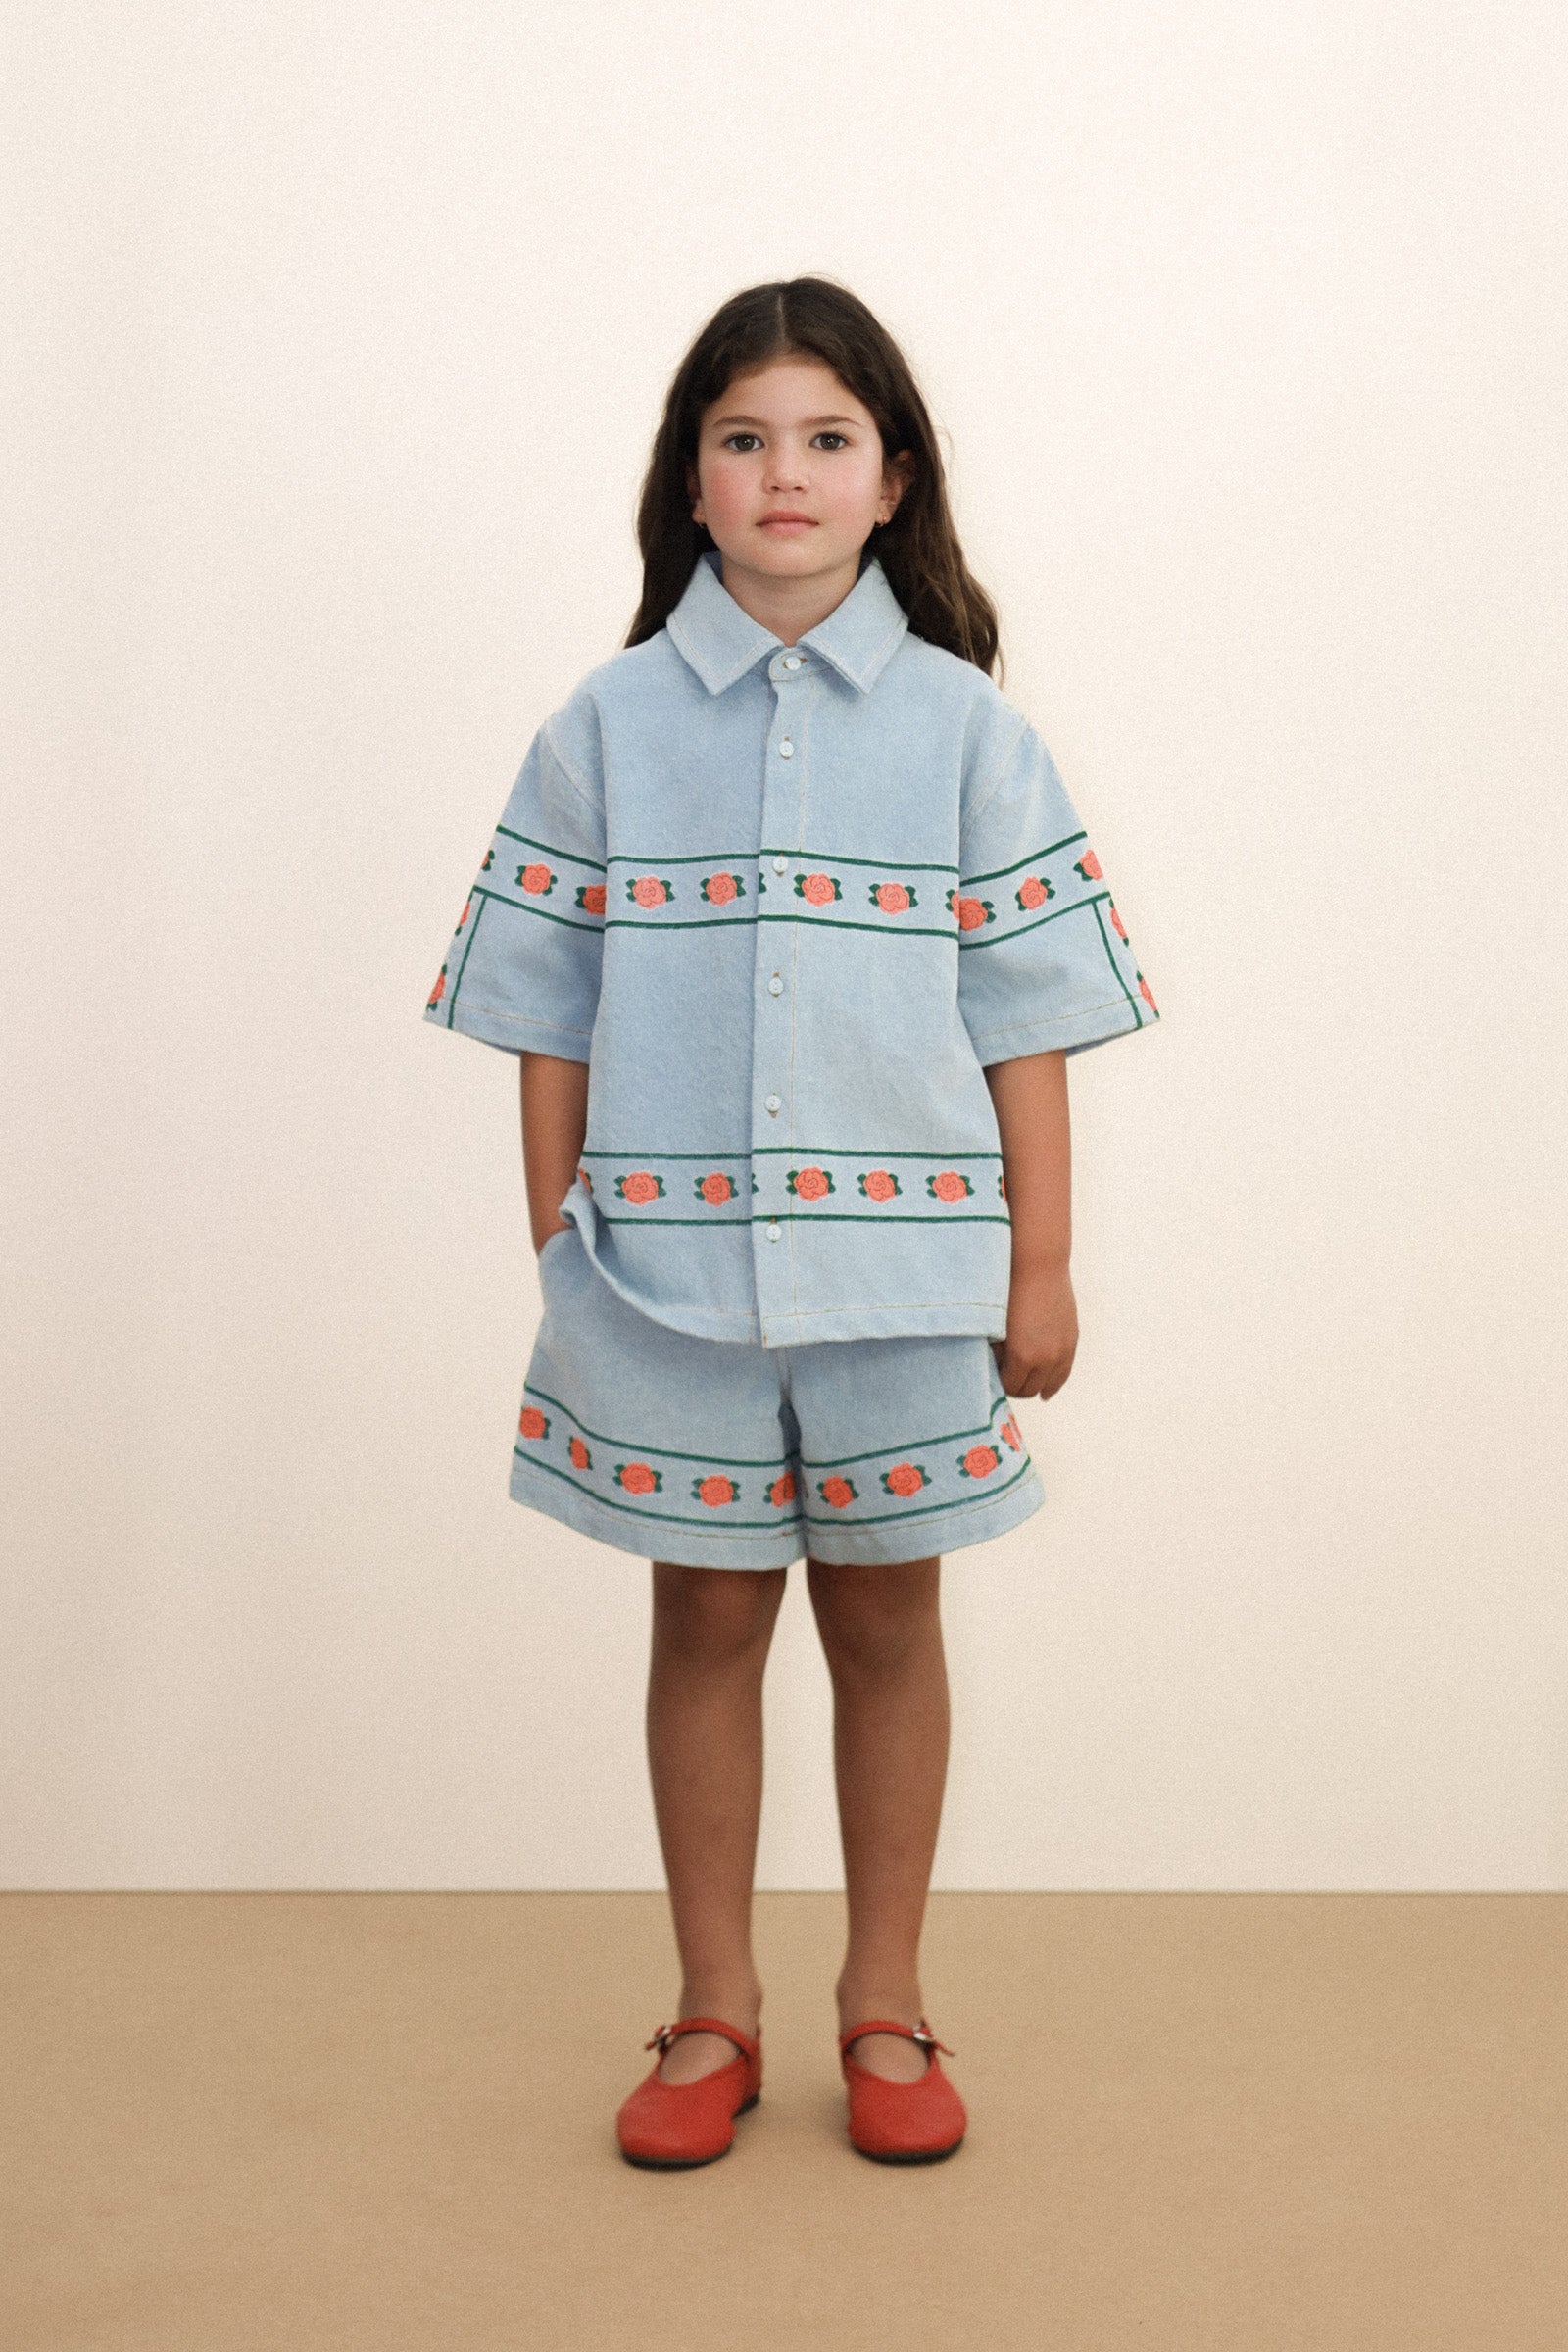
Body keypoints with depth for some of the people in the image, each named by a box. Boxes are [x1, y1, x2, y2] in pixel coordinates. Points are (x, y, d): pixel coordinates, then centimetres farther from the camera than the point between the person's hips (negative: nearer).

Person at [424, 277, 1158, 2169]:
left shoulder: (962, 727, 2)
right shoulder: (610, 726, 2)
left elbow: (1024, 1017, 2)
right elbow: (552, 1018, 4)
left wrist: (1042, 1267, 0)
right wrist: (557, 1252, 1)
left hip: (901, 1262, 0)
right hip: (668, 1261, 0)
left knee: (884, 1612, 10)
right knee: (707, 1613, 10)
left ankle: (884, 2008, 26)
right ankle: (713, 2014, 24)